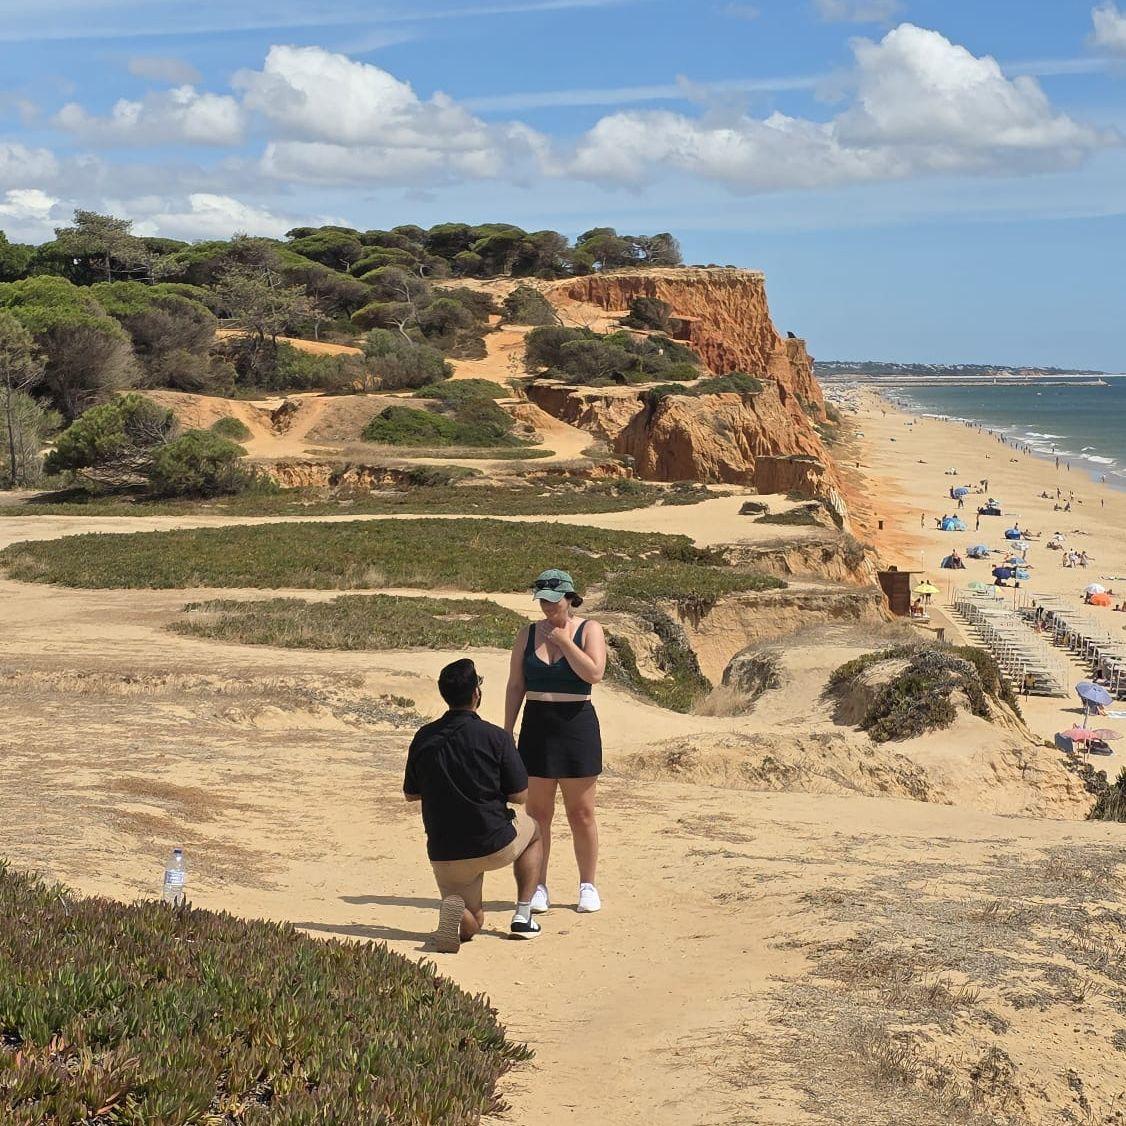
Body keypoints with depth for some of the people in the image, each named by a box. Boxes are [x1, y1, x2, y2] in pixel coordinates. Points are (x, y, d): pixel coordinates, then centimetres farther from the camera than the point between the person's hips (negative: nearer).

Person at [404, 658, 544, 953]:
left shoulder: (423, 738, -2)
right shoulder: (496, 738, -14)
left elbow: (410, 794, 10)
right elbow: (519, 796, -7)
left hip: (443, 852, 3)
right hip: (494, 846, -3)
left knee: (472, 924, 22)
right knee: (533, 830, 31)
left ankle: (453, 907, -15)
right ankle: (522, 917, 20)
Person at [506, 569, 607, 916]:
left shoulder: (589, 630, -1)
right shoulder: (528, 634, 8)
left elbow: (594, 673, -16)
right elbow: (516, 685, 8)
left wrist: (563, 640, -14)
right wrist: (507, 731, 3)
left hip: (577, 725, -2)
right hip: (537, 726, 2)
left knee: (581, 813, 3)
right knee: (538, 812, 4)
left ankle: (588, 886, 14)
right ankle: (538, 887, 12)